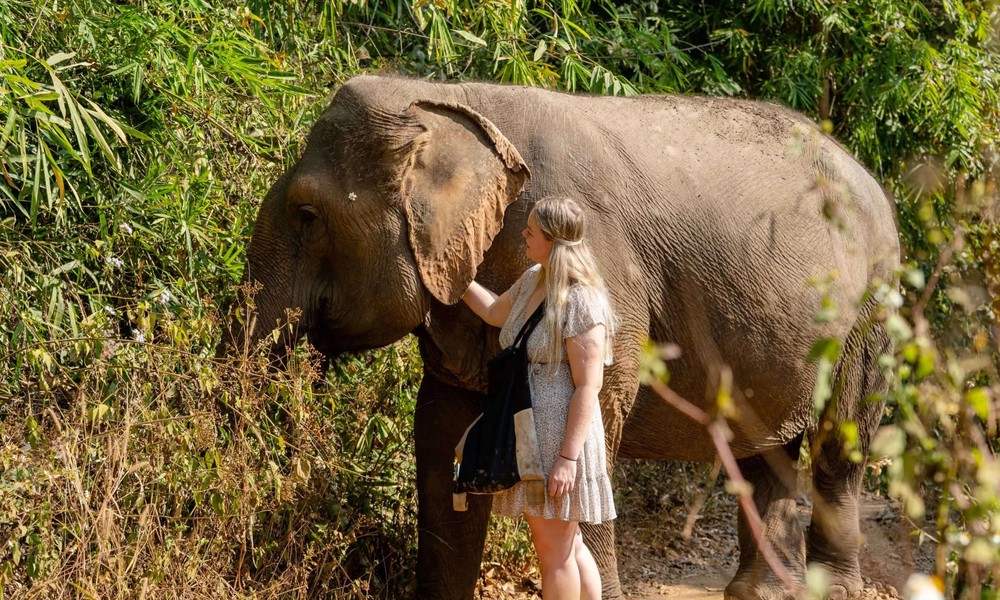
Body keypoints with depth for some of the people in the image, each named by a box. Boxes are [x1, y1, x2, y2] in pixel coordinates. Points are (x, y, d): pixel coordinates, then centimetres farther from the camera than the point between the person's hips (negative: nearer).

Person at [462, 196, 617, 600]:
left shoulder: (582, 301, -18)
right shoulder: (532, 280, 9)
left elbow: (588, 386, -20)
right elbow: (495, 313, 32)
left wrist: (568, 457, -23)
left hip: (562, 436, -9)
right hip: (529, 433, 9)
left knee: (555, 550, 0)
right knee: (567, 547, 16)